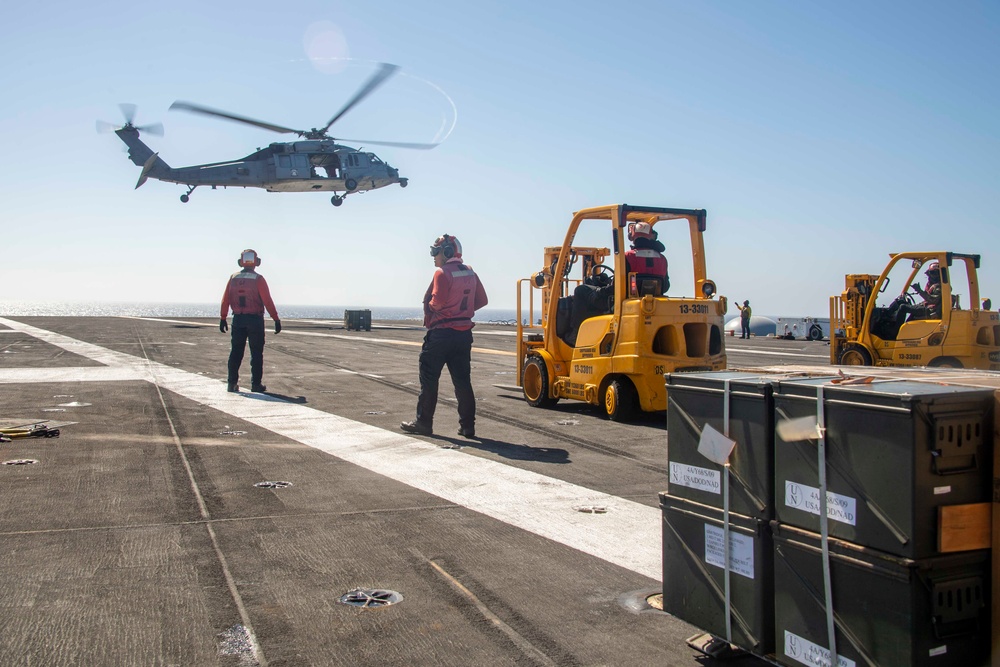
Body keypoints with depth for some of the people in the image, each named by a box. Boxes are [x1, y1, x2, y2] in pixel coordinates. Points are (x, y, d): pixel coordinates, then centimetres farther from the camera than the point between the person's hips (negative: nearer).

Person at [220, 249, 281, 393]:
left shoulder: (233, 278, 4)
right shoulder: (258, 279, -9)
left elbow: (225, 300, 4)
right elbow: (267, 301, -13)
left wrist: (223, 319, 11)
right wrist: (276, 320, -9)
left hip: (238, 319, 4)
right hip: (255, 319, -4)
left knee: (236, 352, 10)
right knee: (256, 353, 3)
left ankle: (232, 382, 10)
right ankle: (256, 384, 3)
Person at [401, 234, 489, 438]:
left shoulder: (442, 273, -13)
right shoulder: (470, 273, 9)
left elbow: (437, 302, -22)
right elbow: (482, 300, 12)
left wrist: (429, 305, -1)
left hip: (441, 334, -6)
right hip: (464, 333, 7)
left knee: (429, 379, 5)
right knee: (462, 381, 9)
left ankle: (423, 423, 10)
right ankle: (467, 426, 8)